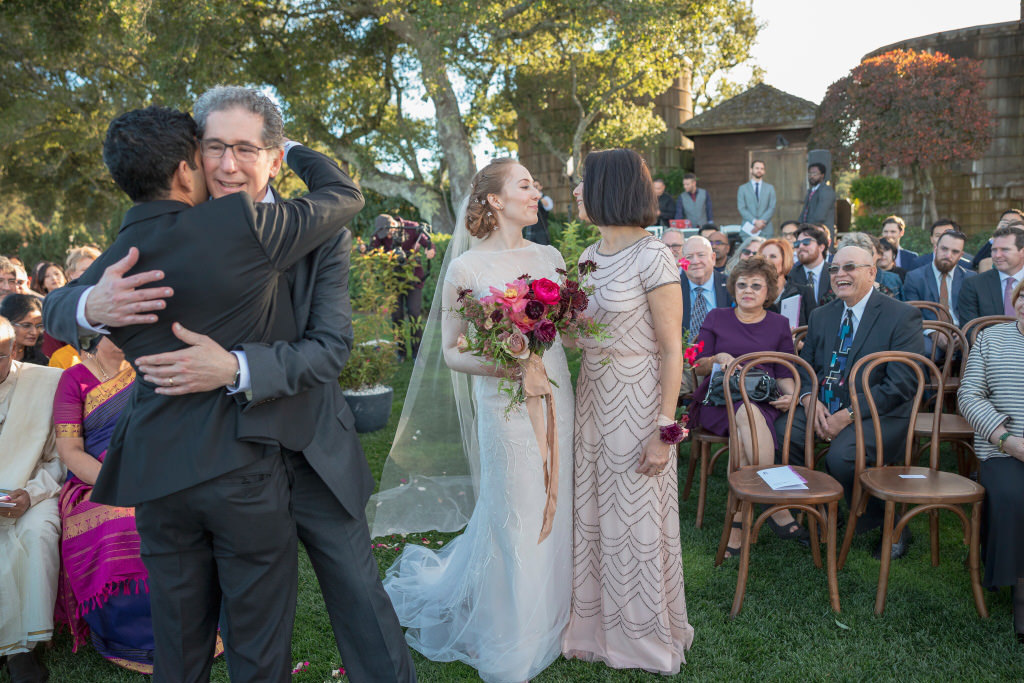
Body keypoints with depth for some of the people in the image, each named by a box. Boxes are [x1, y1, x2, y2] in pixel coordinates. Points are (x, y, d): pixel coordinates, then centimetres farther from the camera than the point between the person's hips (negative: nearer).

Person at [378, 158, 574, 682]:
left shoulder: (549, 256, 6)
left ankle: (549, 615, 37)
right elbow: (451, 352, -6)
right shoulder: (467, 267, -8)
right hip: (505, 403, -5)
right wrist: (498, 365, -22)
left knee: (553, 513, 13)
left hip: (556, 397, 5)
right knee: (514, 519, 5)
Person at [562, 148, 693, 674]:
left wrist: (664, 429, -16)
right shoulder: (590, 256, 8)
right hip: (591, 394, 7)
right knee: (592, 513, 15)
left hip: (636, 400, -7)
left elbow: (671, 351, -14)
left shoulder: (652, 258, -14)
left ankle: (646, 636, 28)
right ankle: (599, 624, 34)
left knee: (638, 521, 6)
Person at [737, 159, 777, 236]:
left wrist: (762, 222, -12)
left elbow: (772, 208, 4)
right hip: (748, 230, -1)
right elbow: (741, 208, 0)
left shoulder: (770, 188, 13)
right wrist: (755, 221, -13)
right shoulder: (742, 188, 10)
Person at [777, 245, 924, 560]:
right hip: (823, 409, 6)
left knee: (842, 454, -33)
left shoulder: (902, 316, -6)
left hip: (878, 415, -6)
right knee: (780, 430, -21)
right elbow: (804, 365, 14)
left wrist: (847, 415, -21)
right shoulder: (821, 315, 14)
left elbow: (902, 384, -14)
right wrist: (810, 399, -9)